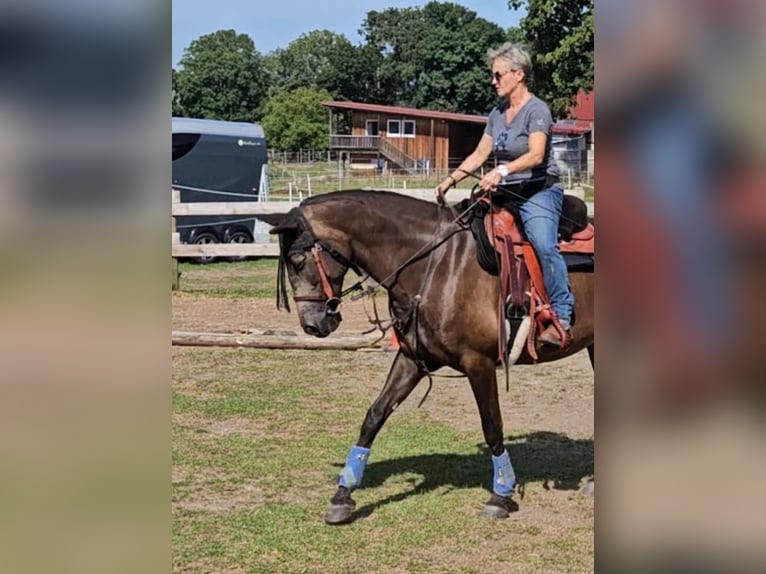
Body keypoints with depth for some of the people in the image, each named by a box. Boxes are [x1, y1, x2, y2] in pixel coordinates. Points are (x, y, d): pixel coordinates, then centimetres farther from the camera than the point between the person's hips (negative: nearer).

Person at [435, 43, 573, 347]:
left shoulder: (536, 109, -10)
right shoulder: (497, 114, 14)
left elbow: (536, 154, -24)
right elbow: (479, 155, 15)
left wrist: (502, 171, -36)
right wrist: (451, 179, 4)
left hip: (539, 191, -8)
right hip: (505, 194, 8)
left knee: (544, 245, -29)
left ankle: (561, 318, -29)